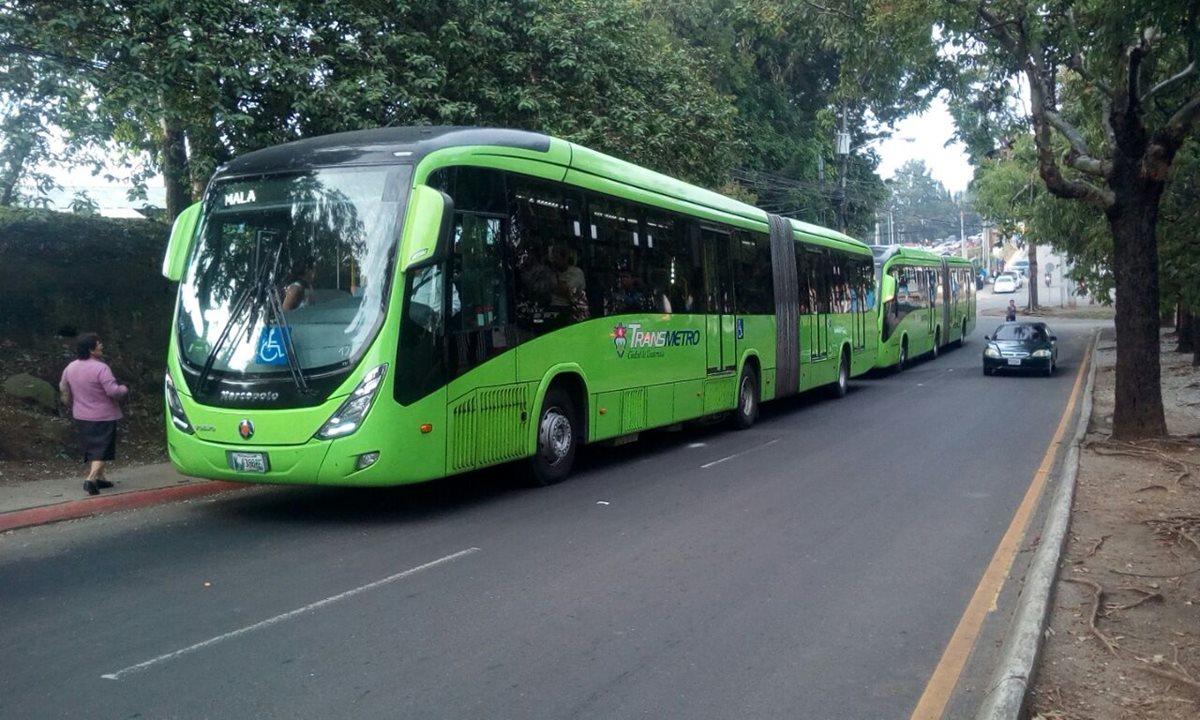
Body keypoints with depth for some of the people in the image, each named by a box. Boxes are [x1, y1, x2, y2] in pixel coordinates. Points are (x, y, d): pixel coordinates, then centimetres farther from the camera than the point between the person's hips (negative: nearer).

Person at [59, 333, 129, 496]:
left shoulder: (70, 368, 2)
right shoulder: (101, 368, -21)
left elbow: (63, 388, 14)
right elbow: (113, 391, -25)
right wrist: (124, 389, -5)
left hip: (81, 417, 7)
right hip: (103, 417, -7)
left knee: (91, 448, 19)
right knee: (101, 450, -3)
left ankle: (100, 478, 27)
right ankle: (91, 479, -17)